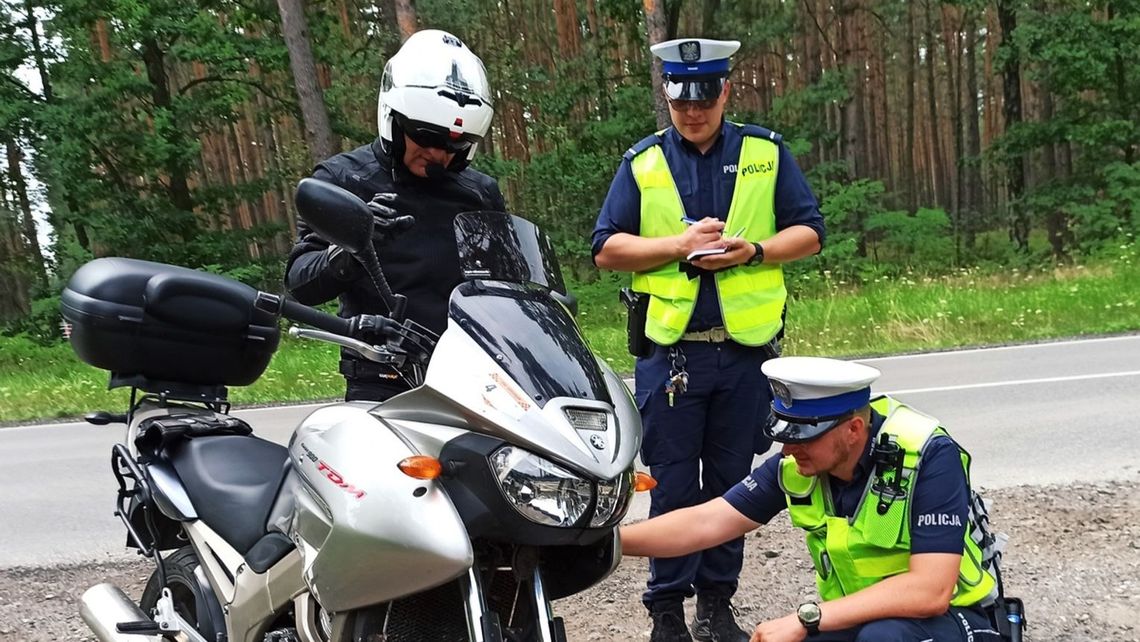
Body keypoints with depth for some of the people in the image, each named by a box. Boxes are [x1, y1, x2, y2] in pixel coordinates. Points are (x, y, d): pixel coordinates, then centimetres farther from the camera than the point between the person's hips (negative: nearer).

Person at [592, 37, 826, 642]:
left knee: (731, 480, 10)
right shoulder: (643, 162, 4)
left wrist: (752, 252, -12)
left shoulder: (766, 152, 6)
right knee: (673, 484, 2)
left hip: (746, 347, 1)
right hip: (669, 348, -1)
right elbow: (607, 249, 1)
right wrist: (680, 244, -13)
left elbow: (808, 231, 6)